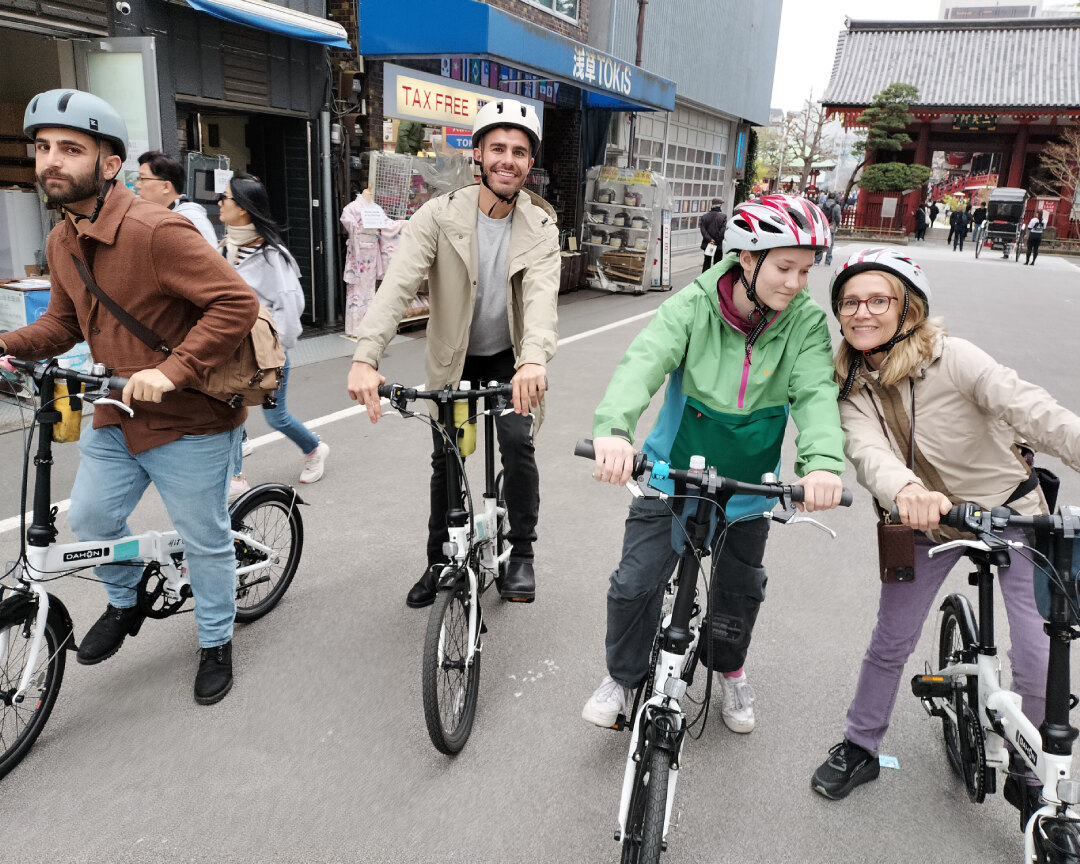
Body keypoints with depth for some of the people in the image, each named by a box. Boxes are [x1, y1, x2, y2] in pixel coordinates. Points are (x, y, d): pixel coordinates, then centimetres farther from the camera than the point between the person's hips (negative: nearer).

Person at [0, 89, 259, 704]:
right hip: (116, 419, 8)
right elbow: (63, 322, 18)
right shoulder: (62, 242, 5)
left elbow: (237, 303, -27)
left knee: (205, 540, 8)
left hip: (187, 423, -7)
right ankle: (126, 603, 48)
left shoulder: (157, 231, -23)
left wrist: (172, 370, -31)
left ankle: (217, 642, 31)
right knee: (91, 519, 19)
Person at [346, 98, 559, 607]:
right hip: (454, 359, 0)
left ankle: (521, 554, 4)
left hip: (511, 360, 0)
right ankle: (440, 562, 27)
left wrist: (534, 358, -52)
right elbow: (397, 285, -29)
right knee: (446, 460, 7)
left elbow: (541, 294, -31)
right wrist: (365, 358, -44)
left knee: (517, 443, -18)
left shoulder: (540, 227, -13)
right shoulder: (440, 216, -16)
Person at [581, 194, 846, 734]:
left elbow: (815, 393, -25)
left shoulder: (806, 322, -13)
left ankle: (730, 670, 48)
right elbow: (644, 360, -34)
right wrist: (614, 427, -54)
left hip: (748, 482, 2)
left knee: (740, 589, 17)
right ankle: (624, 677, 25)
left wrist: (822, 461, -46)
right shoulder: (694, 305, -19)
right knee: (636, 582, -3)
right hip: (673, 471, -2)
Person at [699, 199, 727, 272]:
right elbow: (723, 230, -16)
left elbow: (703, 230, -7)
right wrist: (717, 240, -10)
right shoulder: (723, 216, -9)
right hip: (719, 244, -3)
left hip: (707, 244, 3)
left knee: (707, 262, 12)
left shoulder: (704, 217, 1)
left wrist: (709, 239, -11)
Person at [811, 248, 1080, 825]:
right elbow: (868, 451, -30)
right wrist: (906, 490, -52)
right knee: (890, 643, 7)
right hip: (927, 522, 3)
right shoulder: (850, 386, -12)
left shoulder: (950, 357, -21)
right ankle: (860, 748, 29)